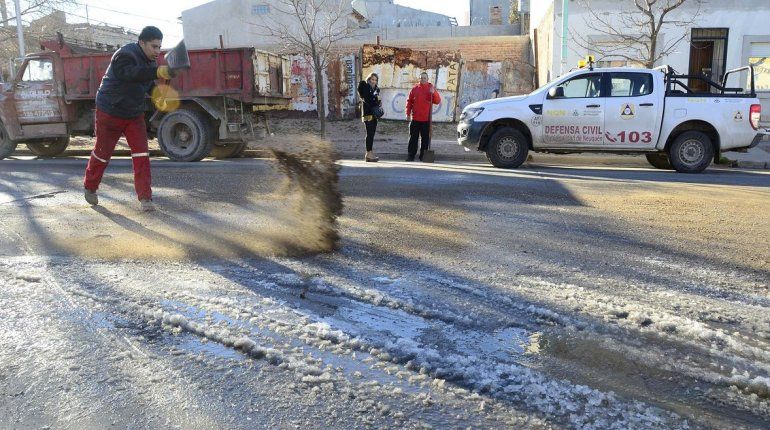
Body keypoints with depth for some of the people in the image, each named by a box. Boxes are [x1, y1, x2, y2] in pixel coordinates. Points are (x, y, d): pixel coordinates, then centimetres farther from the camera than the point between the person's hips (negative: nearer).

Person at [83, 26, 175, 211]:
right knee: (102, 153, 9)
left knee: (141, 154, -7)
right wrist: (159, 71, -60)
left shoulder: (150, 61, 2)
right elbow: (133, 74, -44)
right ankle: (90, 187, 33)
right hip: (110, 113, -6)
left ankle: (145, 197, -6)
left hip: (134, 115, 6)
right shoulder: (124, 56, -24)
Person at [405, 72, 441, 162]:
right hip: (415, 119, 1)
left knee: (425, 138, 2)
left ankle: (423, 156, 9)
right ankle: (411, 155, 9)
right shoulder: (415, 89, 7)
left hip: (426, 119, -1)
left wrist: (433, 93, -21)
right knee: (413, 138, 4)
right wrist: (408, 114, 2)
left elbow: (438, 101, -5)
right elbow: (409, 102, 8)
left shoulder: (431, 88, 5)